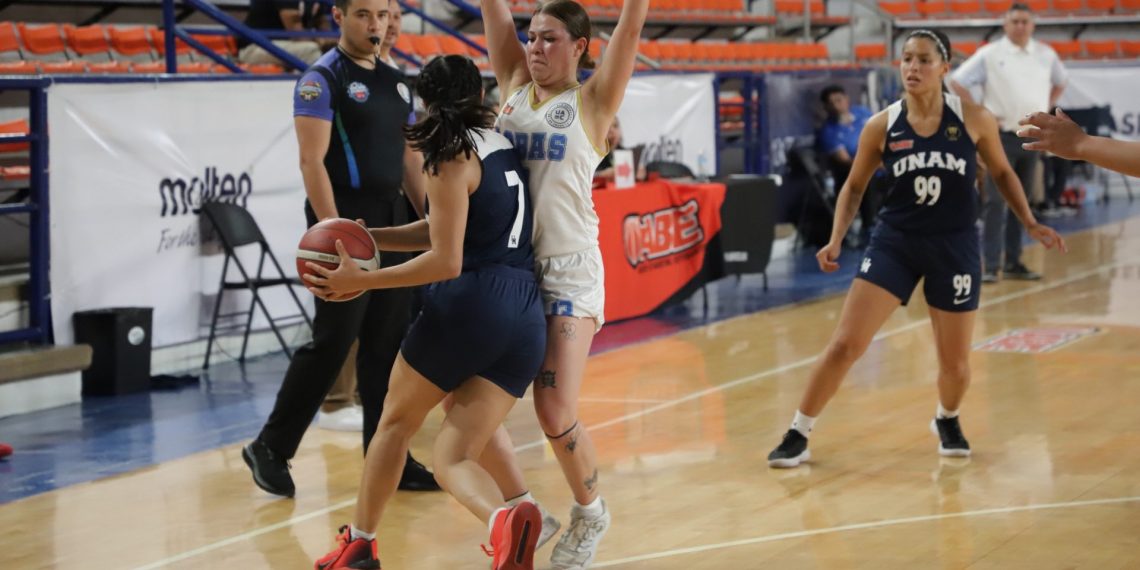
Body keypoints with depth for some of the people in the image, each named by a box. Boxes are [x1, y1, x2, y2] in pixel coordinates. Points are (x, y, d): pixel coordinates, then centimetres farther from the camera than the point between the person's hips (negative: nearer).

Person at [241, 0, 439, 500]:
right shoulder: (322, 79, -7)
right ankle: (271, 448, 5)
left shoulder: (396, 83, 15)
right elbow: (312, 161, -15)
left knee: (387, 345, 8)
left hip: (393, 225, 7)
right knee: (332, 342, -7)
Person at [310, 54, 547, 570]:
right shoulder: (501, 145, 19)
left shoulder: (452, 158, -5)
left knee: (395, 422, 17)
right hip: (526, 320, 6)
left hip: (468, 306, -6)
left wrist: (360, 280, -8)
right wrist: (370, 238, 22)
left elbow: (446, 262, -12)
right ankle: (505, 518, -28)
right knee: (453, 458, 3)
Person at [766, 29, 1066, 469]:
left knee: (955, 363, 7)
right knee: (845, 344, -9)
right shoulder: (881, 126, -6)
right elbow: (854, 186, 7)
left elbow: (1001, 173, 9)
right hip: (894, 241, 0)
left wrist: (1030, 224, 5)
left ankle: (947, 421, 41)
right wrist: (836, 241, -4)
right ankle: (797, 437, 4)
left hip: (955, 247, 0)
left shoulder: (974, 119, -8)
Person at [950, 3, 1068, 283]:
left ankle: (1013, 262, 17)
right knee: (996, 202, -8)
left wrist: (1046, 108, 11)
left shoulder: (1046, 55, 7)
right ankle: (991, 266, -8)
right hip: (1003, 134, -4)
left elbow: (1060, 81, 25)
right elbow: (957, 83, -5)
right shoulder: (990, 54, -6)